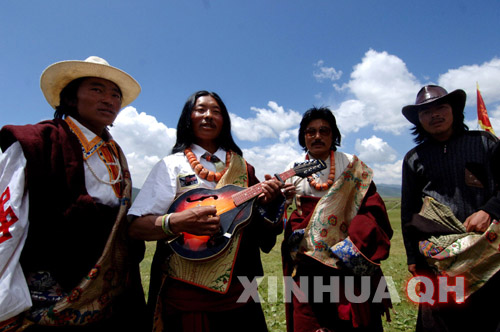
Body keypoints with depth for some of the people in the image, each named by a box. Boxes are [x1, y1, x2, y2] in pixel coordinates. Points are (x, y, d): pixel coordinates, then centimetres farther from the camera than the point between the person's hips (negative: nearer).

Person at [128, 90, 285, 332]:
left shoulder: (242, 168, 6)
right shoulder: (172, 165, -3)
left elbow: (264, 232, 8)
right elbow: (136, 227, -9)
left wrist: (269, 202, -12)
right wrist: (176, 222, -28)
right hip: (185, 294, -2)